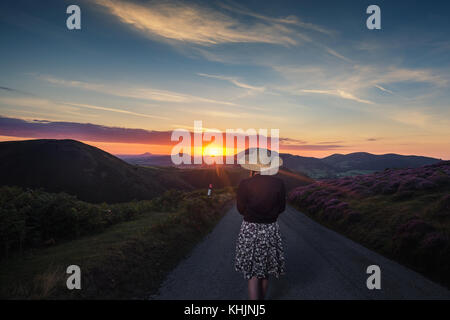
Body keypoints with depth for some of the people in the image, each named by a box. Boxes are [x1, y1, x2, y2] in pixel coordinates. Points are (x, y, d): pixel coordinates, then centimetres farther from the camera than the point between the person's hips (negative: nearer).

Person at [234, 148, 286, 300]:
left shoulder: (245, 184, -17)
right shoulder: (278, 183, -9)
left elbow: (241, 209, -6)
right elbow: (281, 208, 1)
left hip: (250, 231, -2)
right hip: (271, 230, 3)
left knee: (253, 274, 11)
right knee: (265, 272, 23)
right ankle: (262, 297, 42)